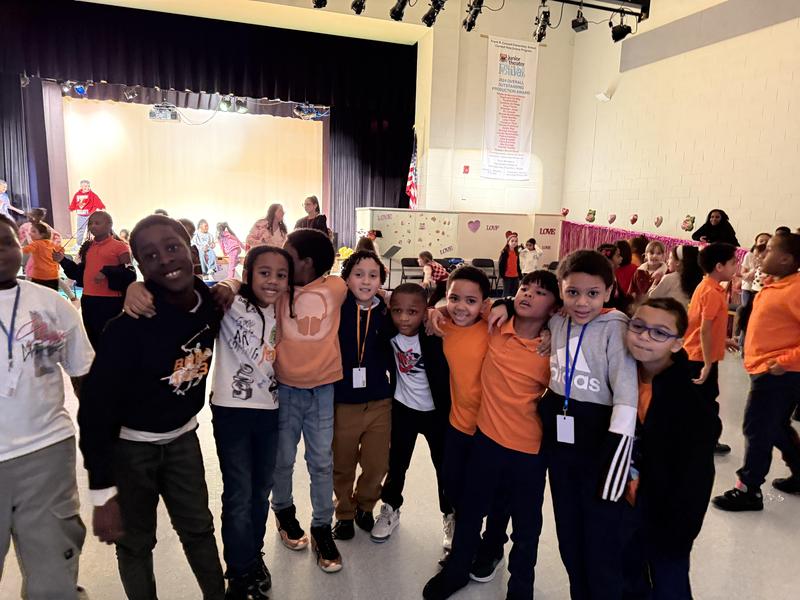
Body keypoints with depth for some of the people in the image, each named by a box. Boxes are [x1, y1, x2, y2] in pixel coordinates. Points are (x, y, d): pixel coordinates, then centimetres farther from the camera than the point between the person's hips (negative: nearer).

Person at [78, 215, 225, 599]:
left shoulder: (211, 301, -13)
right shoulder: (129, 325, -29)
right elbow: (96, 405, -25)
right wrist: (103, 493, -23)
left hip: (183, 437, 5)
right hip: (129, 444, -4)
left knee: (199, 529, 16)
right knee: (136, 543, 11)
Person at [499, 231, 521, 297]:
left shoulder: (516, 253, 10)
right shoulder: (505, 252, -10)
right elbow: (500, 264, -11)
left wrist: (519, 273, 13)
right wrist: (502, 274, -14)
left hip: (515, 276, 6)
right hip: (507, 276, -6)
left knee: (515, 293, 9)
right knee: (507, 293, 0)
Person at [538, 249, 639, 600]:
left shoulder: (615, 328, -14)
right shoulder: (556, 323, 1)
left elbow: (627, 392, -18)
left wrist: (618, 446, -24)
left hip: (599, 439, -5)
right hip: (559, 439, 6)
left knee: (602, 542, 4)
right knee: (568, 535, 19)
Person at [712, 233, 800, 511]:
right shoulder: (774, 285, 10)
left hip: (777, 373, -10)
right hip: (766, 370, 10)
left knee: (757, 429, -1)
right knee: (777, 428, 22)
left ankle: (749, 490, 10)